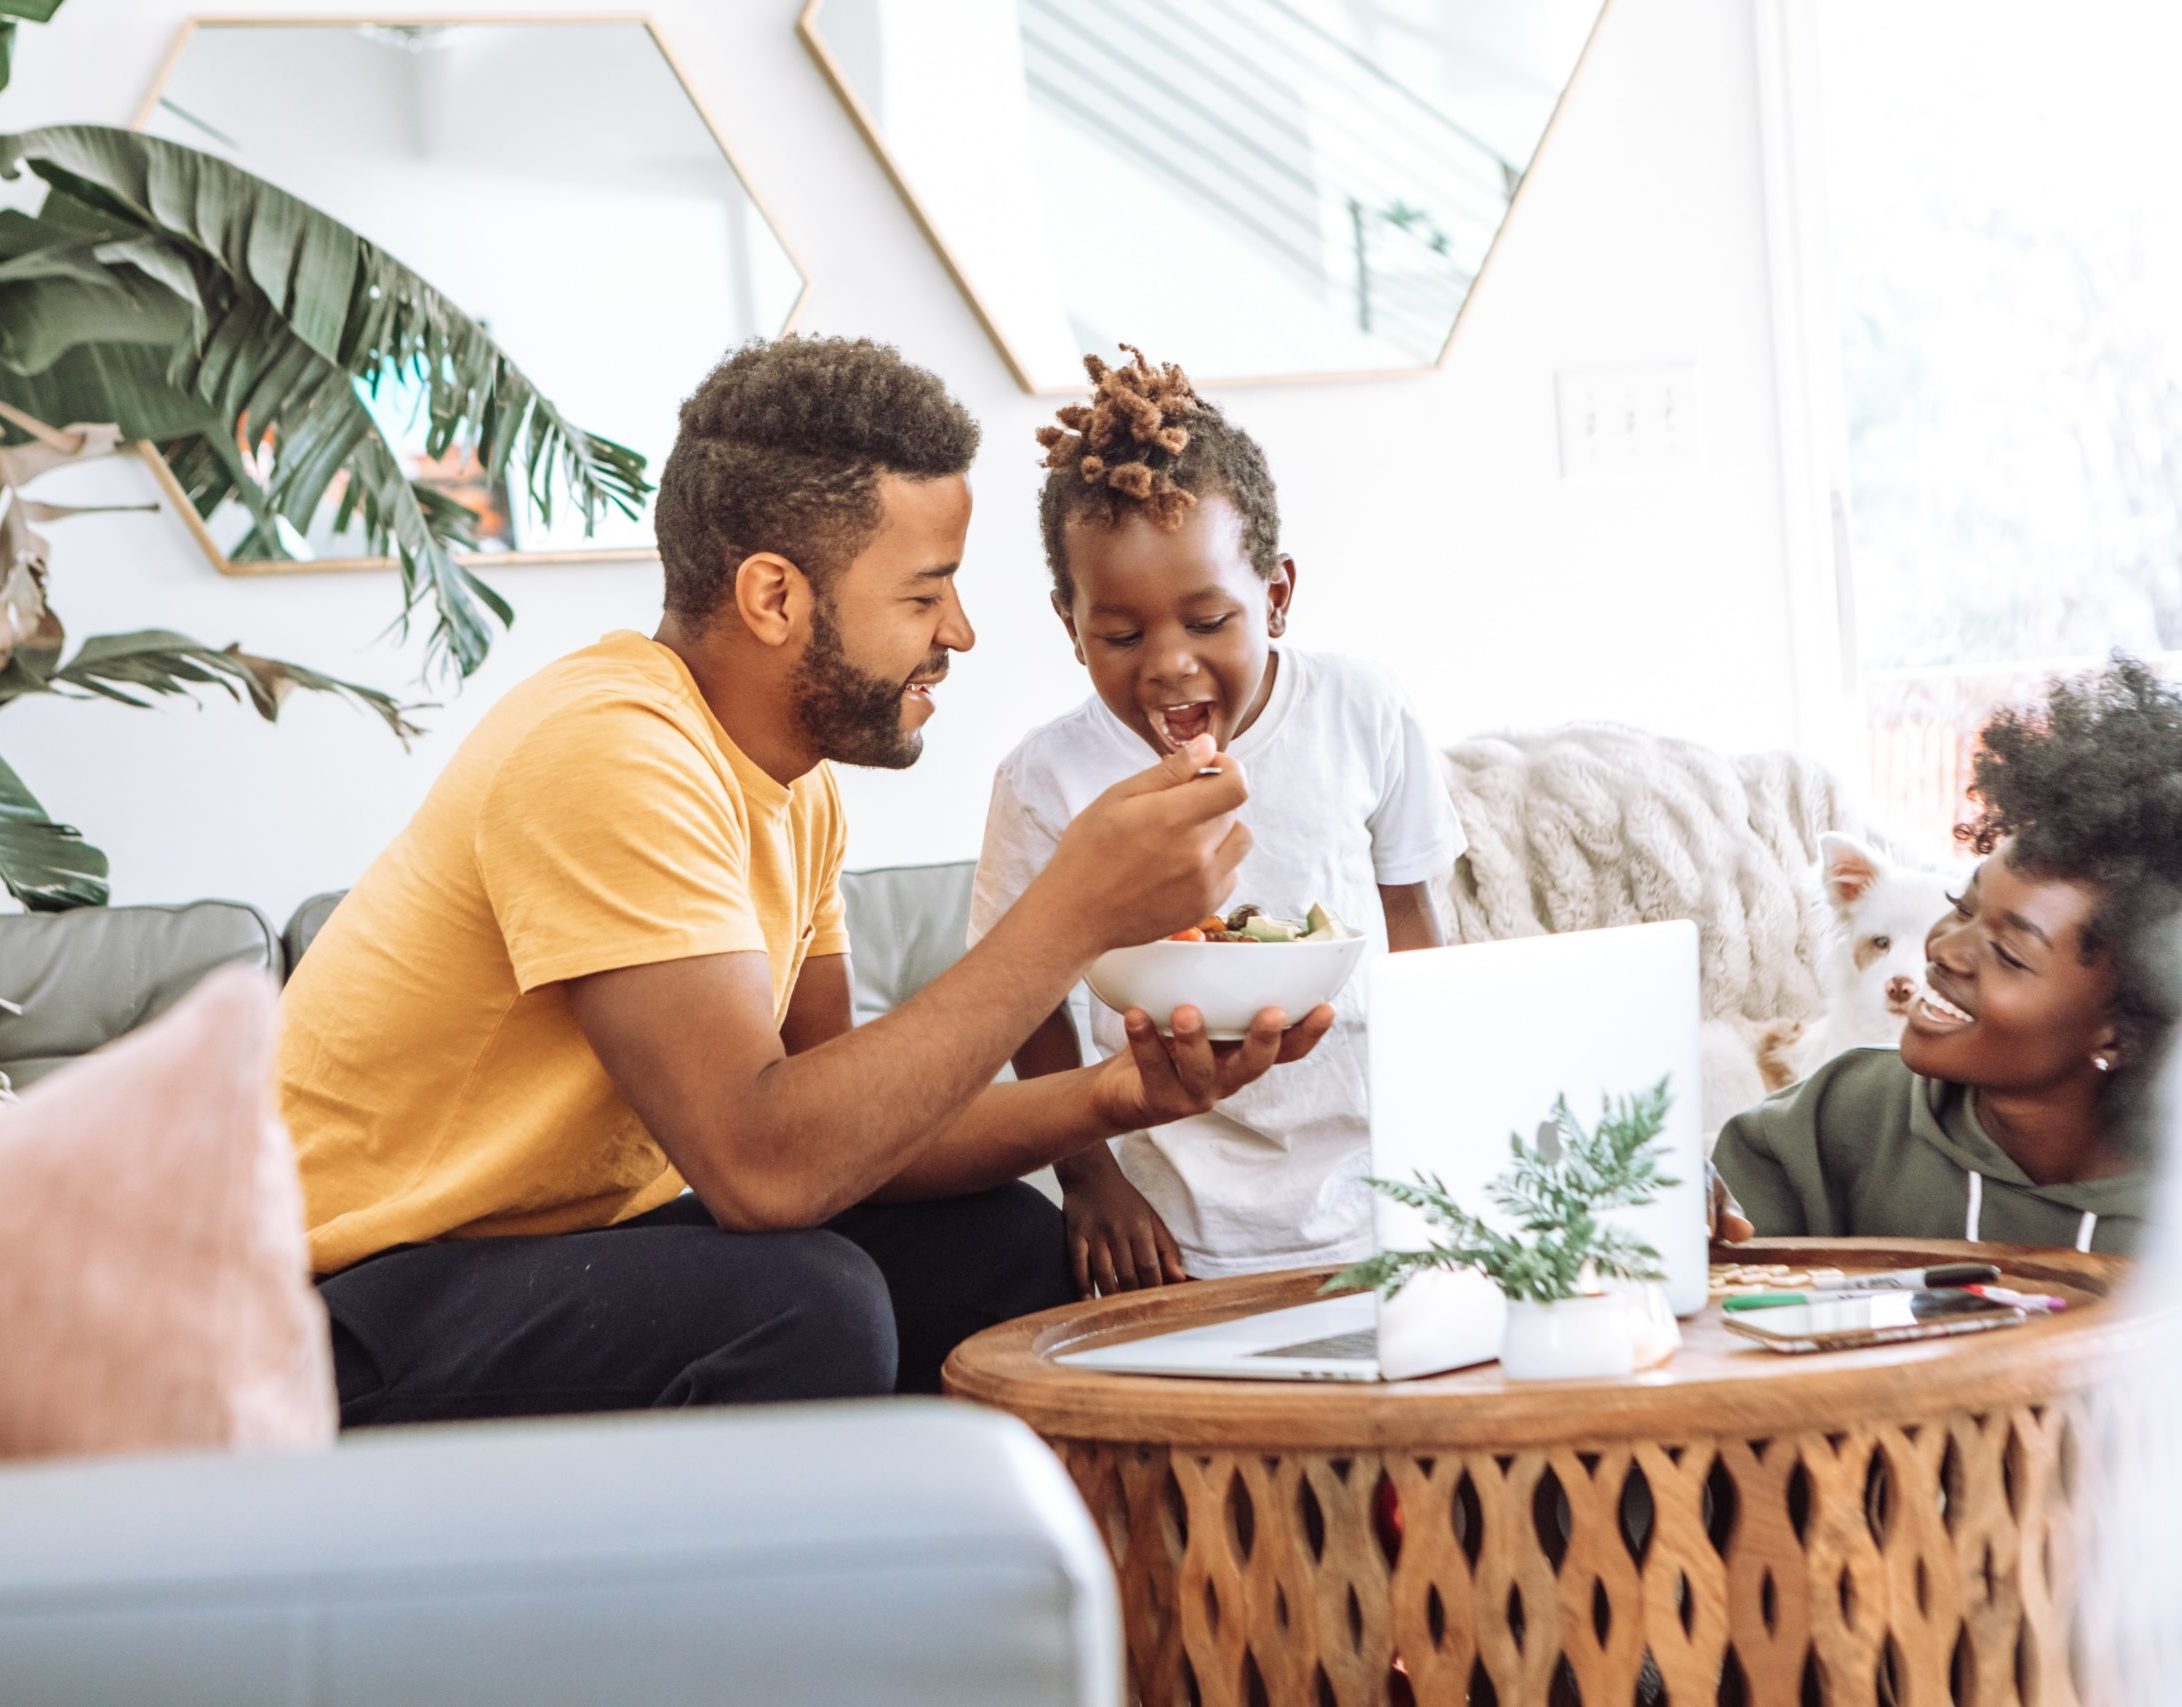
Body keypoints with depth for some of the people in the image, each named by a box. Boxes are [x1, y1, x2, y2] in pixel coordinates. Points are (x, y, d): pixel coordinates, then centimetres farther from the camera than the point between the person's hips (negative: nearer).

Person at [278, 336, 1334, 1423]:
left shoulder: (795, 785, 6)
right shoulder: (608, 753, -24)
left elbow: (842, 1126, 4)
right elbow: (766, 1164, -32)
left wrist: (1107, 1098, -12)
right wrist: (1074, 913, -30)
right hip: (372, 1309, -9)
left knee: (1004, 1245, -1)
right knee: (803, 1303, -31)